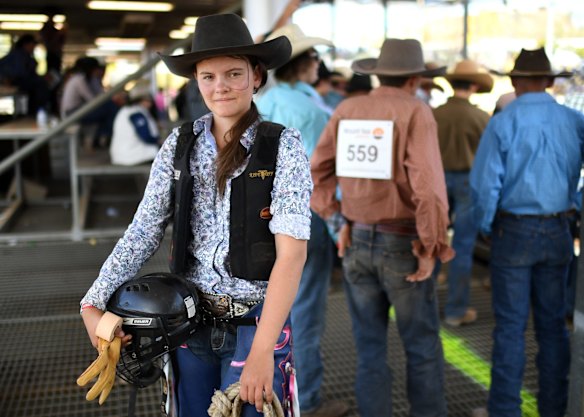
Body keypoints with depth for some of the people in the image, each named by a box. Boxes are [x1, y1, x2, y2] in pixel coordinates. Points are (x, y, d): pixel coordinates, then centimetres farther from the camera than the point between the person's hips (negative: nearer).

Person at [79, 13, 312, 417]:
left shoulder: (284, 146, -11)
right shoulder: (180, 143, 0)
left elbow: (292, 252, -17)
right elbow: (144, 231, -1)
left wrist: (262, 351, -23)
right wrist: (94, 303, -12)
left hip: (255, 321, -3)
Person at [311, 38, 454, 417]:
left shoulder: (347, 110, 2)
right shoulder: (415, 112, -12)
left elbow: (318, 173, 4)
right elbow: (428, 185, -21)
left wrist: (339, 220, 8)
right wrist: (431, 248, -13)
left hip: (357, 243, 4)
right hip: (402, 244, -4)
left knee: (369, 348, 16)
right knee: (423, 348, 13)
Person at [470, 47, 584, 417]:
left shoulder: (503, 123, -11)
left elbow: (484, 183, -11)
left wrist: (487, 227, 2)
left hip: (514, 232, -3)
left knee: (511, 327, 4)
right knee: (553, 324, 13)